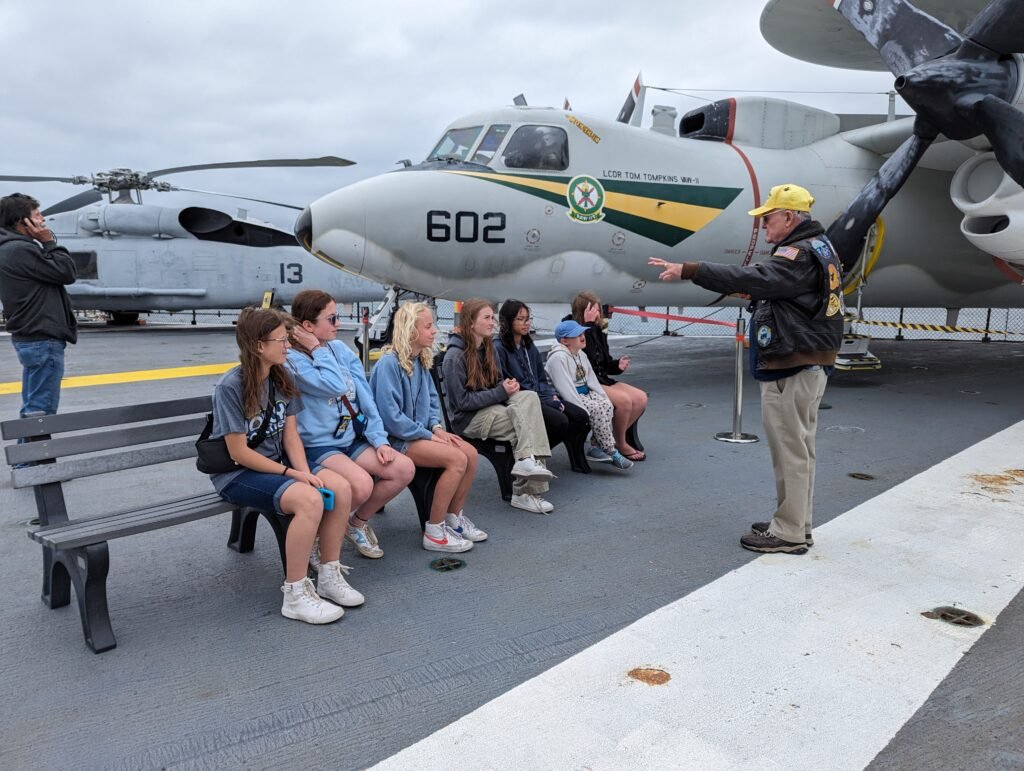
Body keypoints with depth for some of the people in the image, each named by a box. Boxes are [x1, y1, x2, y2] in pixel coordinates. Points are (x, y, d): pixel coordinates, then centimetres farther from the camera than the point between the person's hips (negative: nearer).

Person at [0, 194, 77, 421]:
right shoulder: (20, 250, -17)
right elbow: (66, 273, -14)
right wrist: (49, 242, -8)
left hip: (33, 338, 11)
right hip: (42, 340, -11)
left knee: (32, 408, 16)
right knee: (41, 410, -6)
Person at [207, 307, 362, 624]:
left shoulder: (281, 379, 3)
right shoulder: (231, 387, -18)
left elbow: (290, 436, 1)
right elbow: (239, 453, -18)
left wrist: (305, 472, -15)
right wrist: (291, 474, -18)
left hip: (276, 463, 7)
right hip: (238, 473, -7)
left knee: (341, 488, -16)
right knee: (310, 499, -31)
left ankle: (329, 576, -1)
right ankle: (295, 595, -18)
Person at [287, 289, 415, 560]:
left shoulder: (341, 349, 6)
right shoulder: (292, 359, -15)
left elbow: (364, 397, 4)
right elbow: (336, 386, -28)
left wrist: (379, 439, -3)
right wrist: (318, 349, -16)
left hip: (352, 439, 7)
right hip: (317, 446, -7)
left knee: (405, 469, -10)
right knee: (362, 484, -31)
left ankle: (359, 522, 13)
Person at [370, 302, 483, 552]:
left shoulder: (420, 361, 8)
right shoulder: (389, 364, -18)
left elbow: (431, 400, 18)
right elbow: (391, 416, -23)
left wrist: (436, 427, -2)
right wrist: (428, 435, -17)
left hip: (420, 432, 8)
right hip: (396, 439, -8)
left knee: (470, 452, -8)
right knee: (456, 459, -23)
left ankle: (454, 518, 7)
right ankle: (434, 533, -14)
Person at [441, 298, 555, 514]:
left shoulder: (486, 347, 11)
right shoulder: (455, 356, -14)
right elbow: (462, 401, -17)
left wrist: (509, 385, -4)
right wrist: (501, 392, -18)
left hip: (491, 406, 7)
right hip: (468, 418, -7)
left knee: (529, 397, -21)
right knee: (526, 421, -23)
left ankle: (528, 460, -23)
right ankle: (525, 492, -21)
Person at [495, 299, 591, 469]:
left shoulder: (529, 345, 18)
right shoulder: (498, 348, -9)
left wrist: (552, 396, 1)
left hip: (540, 397, 8)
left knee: (581, 416, -8)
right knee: (560, 421, -28)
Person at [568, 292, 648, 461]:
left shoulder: (598, 331, 12)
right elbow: (589, 358, -28)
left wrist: (617, 365, -5)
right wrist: (589, 324, -26)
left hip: (601, 380, 9)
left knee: (641, 398, -6)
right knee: (623, 400, -26)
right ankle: (620, 445, -4)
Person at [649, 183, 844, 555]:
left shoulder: (801, 255, -17)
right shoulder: (820, 247, 17)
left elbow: (751, 278, -30)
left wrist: (687, 270, -33)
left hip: (791, 369, -11)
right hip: (811, 364, 11)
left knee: (790, 449, -4)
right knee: (799, 447, 16)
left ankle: (789, 533, 5)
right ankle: (797, 525, 27)